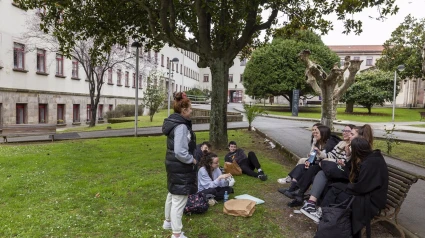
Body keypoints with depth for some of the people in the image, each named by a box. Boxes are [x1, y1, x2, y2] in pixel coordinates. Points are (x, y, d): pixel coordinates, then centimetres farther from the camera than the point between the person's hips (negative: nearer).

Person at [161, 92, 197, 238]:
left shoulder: (174, 122, 6)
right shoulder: (181, 127, -25)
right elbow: (180, 153, -29)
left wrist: (189, 158, 13)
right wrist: (192, 160, -13)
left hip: (174, 166, 11)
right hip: (180, 168, -11)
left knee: (172, 195, 26)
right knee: (179, 200, 0)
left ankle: (168, 222, 45)